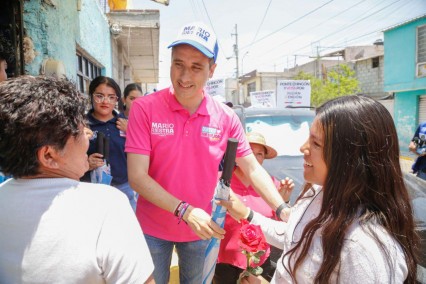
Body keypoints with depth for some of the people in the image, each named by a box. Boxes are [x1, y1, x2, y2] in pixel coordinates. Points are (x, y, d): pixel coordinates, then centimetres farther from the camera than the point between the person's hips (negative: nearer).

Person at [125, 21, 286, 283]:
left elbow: (254, 170, -5)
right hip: (152, 228, -2)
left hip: (200, 229, 2)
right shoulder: (144, 109, -18)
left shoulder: (226, 118, -12)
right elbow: (137, 177, -21)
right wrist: (184, 210, -29)